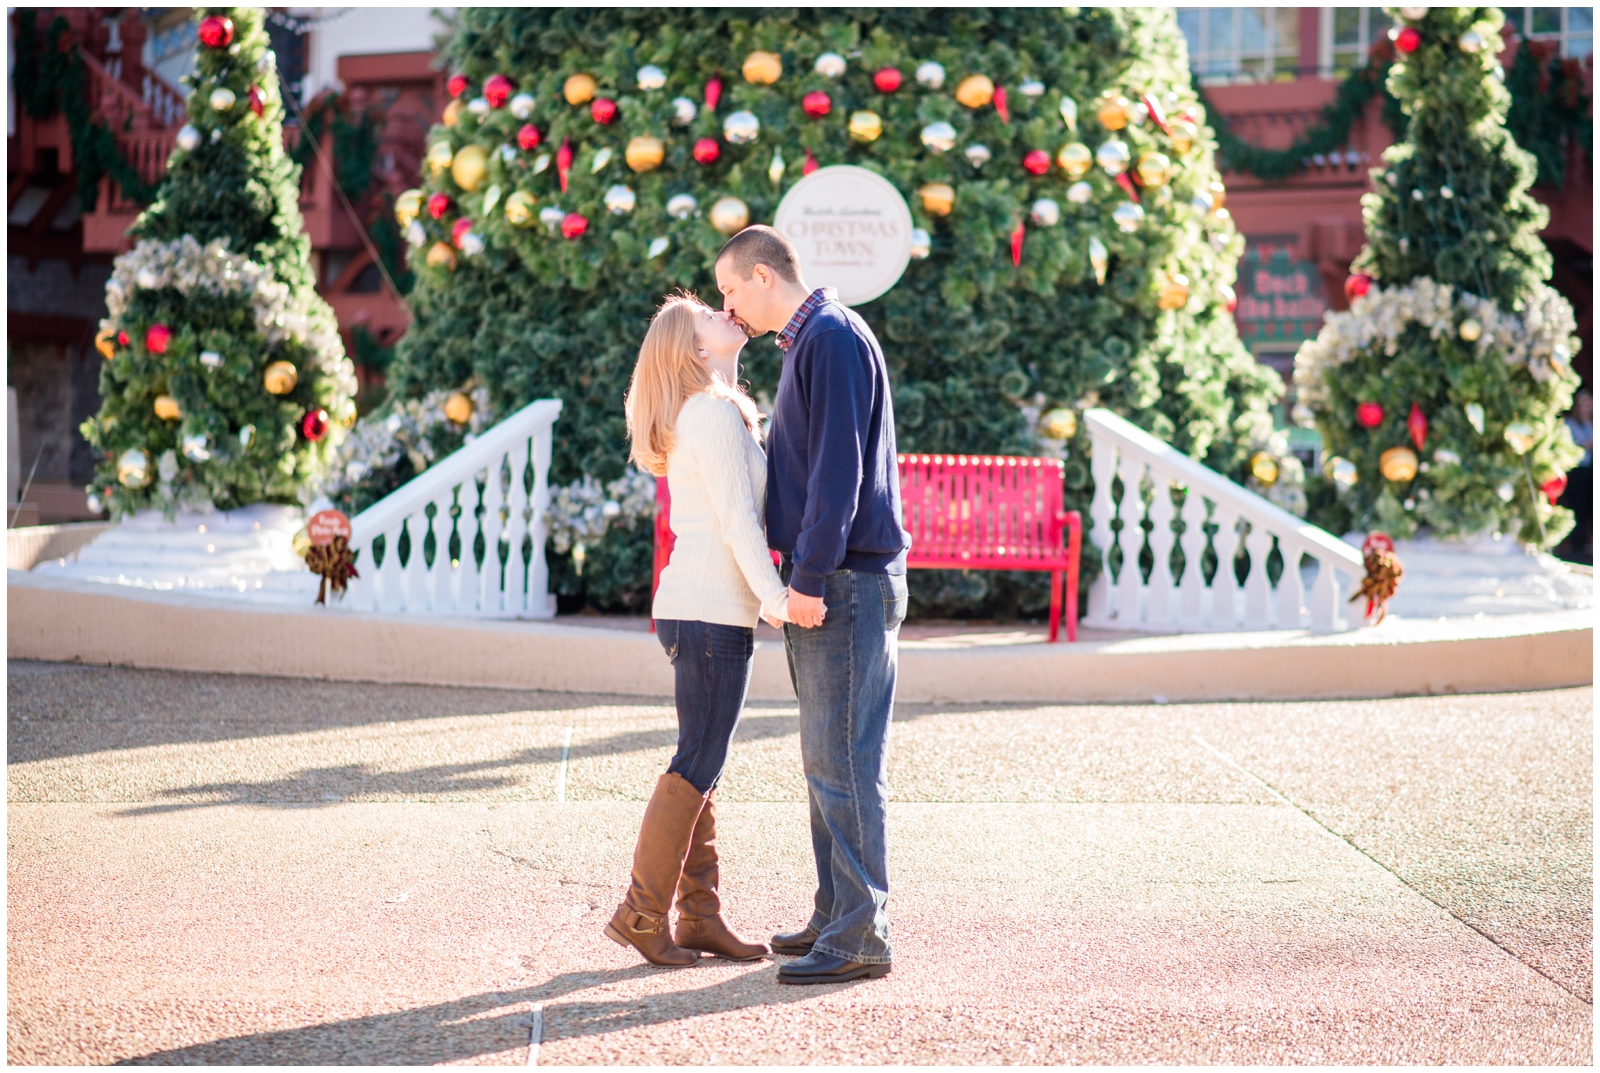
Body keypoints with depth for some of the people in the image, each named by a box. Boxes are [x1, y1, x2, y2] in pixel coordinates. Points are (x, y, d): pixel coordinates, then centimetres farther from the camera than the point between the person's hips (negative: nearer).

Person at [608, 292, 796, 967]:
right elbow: (735, 517, -19)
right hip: (711, 612, -10)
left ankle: (700, 917, 13)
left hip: (704, 610, 10)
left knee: (702, 766, 9)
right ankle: (641, 912, -2)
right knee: (698, 765, -7)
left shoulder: (724, 411, 19)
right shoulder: (712, 412, -12)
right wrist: (774, 597, -22)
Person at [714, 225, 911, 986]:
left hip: (847, 581, -10)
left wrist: (810, 577, -21)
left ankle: (860, 937, -6)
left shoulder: (833, 338, -12)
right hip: (823, 582, 10)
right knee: (825, 759, 13)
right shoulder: (807, 343, 19)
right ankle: (836, 915, 20)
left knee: (844, 761, -9)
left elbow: (839, 468, -20)